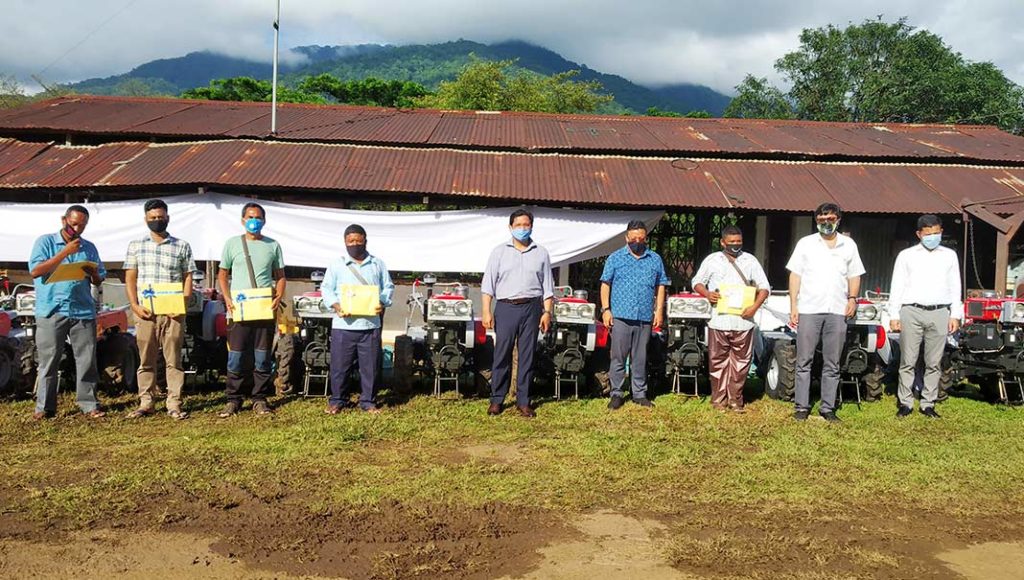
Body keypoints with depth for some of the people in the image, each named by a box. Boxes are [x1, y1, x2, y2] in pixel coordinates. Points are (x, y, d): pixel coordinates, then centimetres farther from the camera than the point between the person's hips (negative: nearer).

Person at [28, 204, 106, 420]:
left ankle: (89, 405, 6)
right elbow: (35, 271, -9)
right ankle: (44, 407, 7)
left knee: (87, 360, 1)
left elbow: (99, 281, 19)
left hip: (83, 311, 3)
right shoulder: (45, 242, 5)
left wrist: (93, 273, -5)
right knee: (48, 361, 1)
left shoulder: (89, 248, 15)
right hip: (51, 311, -3)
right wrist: (65, 252, -13)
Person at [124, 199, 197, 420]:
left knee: (173, 359, 0)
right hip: (145, 312, 1)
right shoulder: (136, 246, 11)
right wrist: (135, 306, -4)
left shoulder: (182, 246, 8)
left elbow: (188, 278, 7)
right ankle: (146, 403, 13)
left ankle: (174, 404, 3)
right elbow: (130, 279, 9)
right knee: (146, 360, 5)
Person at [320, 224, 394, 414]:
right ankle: (336, 400, 17)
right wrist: (336, 305, -13)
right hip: (343, 325, -1)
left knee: (370, 366, 6)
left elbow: (388, 287, 12)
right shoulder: (336, 265, 6)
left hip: (371, 325, 1)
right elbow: (326, 289, 5)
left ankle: (368, 401, 18)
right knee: (339, 365, 3)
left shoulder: (377, 264, 11)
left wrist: (383, 303, -7)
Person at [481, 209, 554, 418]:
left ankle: (523, 401, 12)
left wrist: (547, 312, 1)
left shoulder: (541, 254, 11)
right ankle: (496, 400, 11)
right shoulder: (499, 252, 7)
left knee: (527, 356, 4)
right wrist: (486, 311, -5)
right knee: (502, 355, 0)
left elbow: (547, 286, 10)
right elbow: (488, 284, 3)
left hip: (531, 308, 1)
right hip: (505, 307, -1)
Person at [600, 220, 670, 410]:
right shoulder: (615, 258, 4)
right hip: (620, 316, -2)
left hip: (645, 318, 2)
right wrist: (605, 309, -5)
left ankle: (640, 394, 18)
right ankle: (616, 394, 9)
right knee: (618, 357, 0)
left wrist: (659, 311, 4)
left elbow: (660, 286, 12)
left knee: (640, 359, 10)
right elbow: (605, 285, 3)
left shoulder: (655, 260, 11)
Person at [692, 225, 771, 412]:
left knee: (741, 362, 3)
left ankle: (735, 400, 13)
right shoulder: (712, 260, 9)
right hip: (718, 320, -1)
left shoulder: (750, 260, 11)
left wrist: (755, 306, -8)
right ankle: (718, 399, 12)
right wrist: (707, 294, -9)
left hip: (743, 321, 1)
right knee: (718, 361, 2)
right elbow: (697, 282, 12)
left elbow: (764, 287, 9)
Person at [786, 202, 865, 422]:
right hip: (808, 310, -2)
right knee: (804, 362, 1)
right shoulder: (806, 243, 7)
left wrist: (852, 298, -1)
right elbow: (795, 275, 4)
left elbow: (854, 276, 17)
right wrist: (793, 306, -3)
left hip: (837, 312, 2)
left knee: (832, 365, 6)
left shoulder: (849, 245, 13)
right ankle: (802, 407, 6)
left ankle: (827, 408, 13)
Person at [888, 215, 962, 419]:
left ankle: (928, 404, 13)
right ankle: (905, 403, 8)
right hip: (911, 312, -2)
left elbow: (955, 287, 15)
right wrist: (894, 315, -1)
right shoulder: (906, 255, 8)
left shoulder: (949, 256, 14)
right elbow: (897, 287, 6)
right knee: (908, 362, 0)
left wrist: (955, 315, 7)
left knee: (934, 363, 4)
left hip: (939, 313, 2)